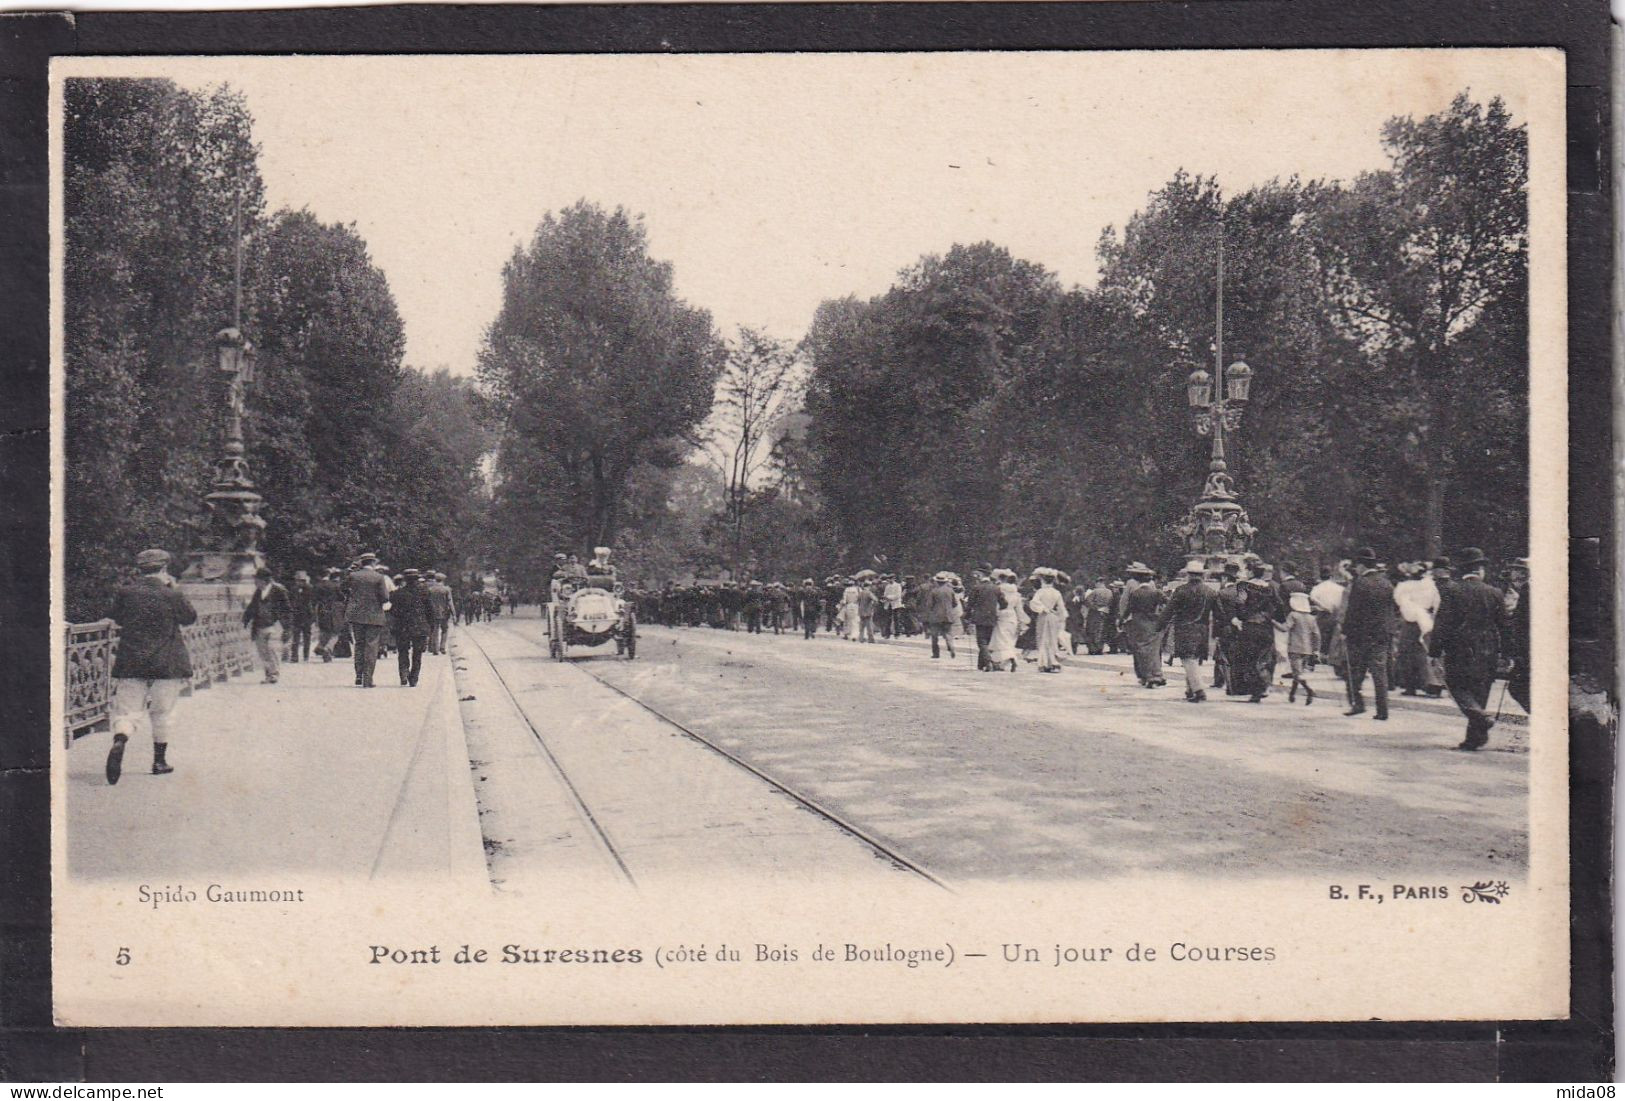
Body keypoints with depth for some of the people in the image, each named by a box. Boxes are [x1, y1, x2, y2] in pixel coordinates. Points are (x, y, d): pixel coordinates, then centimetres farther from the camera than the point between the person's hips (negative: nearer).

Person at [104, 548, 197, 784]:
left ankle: (119, 743, -28)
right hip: (167, 663, -1)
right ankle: (159, 760, 19)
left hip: (130, 662, 1)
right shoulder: (173, 596, -9)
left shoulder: (125, 592, -2)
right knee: (162, 712, 13)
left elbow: (118, 618, 14)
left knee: (127, 710, 2)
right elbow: (190, 618, 7)